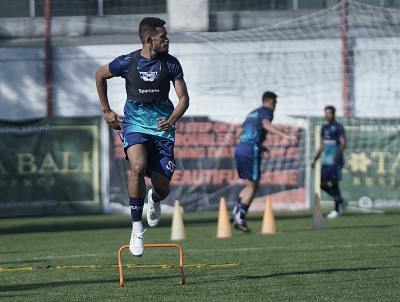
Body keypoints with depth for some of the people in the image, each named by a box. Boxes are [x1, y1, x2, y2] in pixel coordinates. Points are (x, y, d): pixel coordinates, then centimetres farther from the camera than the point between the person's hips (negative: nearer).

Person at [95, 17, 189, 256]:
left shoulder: (171, 64, -2)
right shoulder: (127, 63, -6)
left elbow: (184, 98, -1)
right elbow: (100, 76, 13)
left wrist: (172, 119, -20)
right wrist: (106, 111, 15)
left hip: (162, 128, 2)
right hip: (135, 124, -2)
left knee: (162, 188, -4)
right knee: (139, 167, -31)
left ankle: (154, 200, 38)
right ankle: (137, 228, -19)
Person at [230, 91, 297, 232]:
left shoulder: (252, 113, 27)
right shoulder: (266, 111, 2)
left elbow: (238, 133, 28)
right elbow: (266, 124, -22)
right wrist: (285, 135, -33)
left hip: (239, 148, 8)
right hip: (251, 150, -8)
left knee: (251, 185, 18)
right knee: (252, 186, -1)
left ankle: (235, 213, 8)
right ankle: (239, 219, -6)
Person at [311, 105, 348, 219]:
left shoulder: (338, 127, -4)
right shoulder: (324, 128, 17)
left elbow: (343, 143, -12)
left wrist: (338, 154, -29)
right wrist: (315, 159, 21)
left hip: (335, 161, -7)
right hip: (326, 161, 7)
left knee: (334, 184, -7)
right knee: (323, 184, 3)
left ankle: (336, 210, 1)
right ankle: (341, 201, 19)